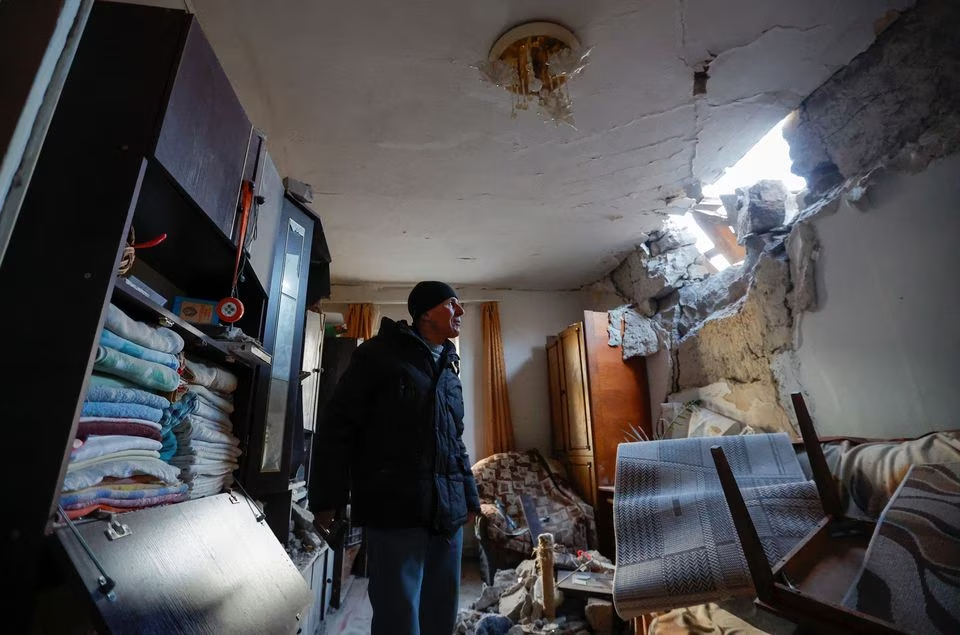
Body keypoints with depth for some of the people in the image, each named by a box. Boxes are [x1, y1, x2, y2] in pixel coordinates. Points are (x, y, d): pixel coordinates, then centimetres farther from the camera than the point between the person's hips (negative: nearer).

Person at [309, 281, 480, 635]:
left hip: (448, 511, 7)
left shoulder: (450, 369, 18)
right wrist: (327, 497, -9)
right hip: (395, 509, -6)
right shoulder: (381, 353, -2)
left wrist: (469, 496, 19)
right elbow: (337, 424, -5)